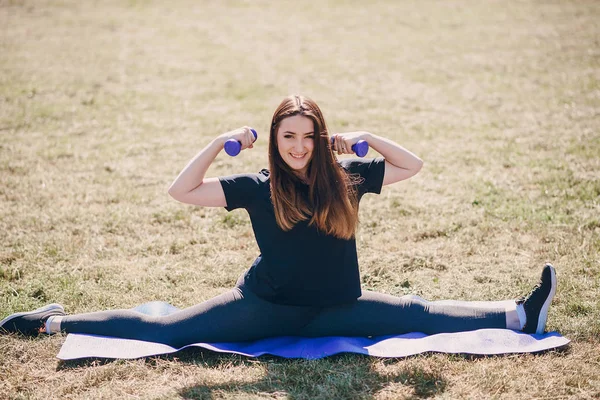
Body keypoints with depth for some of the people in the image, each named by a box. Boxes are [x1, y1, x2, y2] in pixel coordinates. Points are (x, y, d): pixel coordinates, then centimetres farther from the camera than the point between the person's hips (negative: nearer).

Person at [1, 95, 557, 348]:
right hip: (266, 308, -2)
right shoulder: (256, 188, -7)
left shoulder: (345, 179, -1)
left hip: (334, 309, 2)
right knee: (166, 330, -9)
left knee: (421, 315, -2)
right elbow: (181, 190, -12)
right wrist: (221, 141, -15)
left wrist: (366, 138, -6)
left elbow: (412, 166, 5)